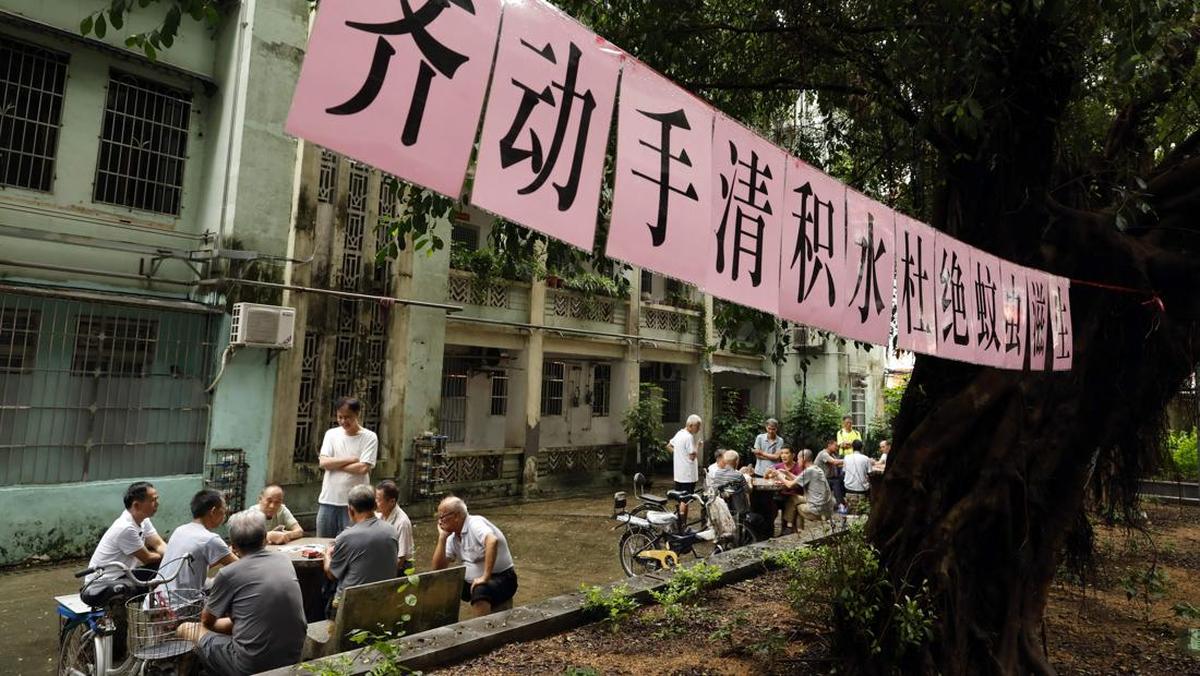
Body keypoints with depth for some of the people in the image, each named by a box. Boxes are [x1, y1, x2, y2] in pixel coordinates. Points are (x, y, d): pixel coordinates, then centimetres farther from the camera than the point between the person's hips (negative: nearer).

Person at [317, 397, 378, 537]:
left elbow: (363, 468, -15)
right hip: (328, 500, 4)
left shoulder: (369, 437, -6)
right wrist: (351, 459, -11)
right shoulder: (331, 434, 6)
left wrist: (335, 464, -6)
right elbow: (323, 462, -6)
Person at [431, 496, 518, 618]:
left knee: (479, 592, -36)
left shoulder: (475, 523, -19)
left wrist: (485, 577, -36)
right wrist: (442, 537, -5)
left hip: (501, 579, -8)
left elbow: (492, 541, -38)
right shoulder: (453, 537, 5)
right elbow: (438, 568, 3)